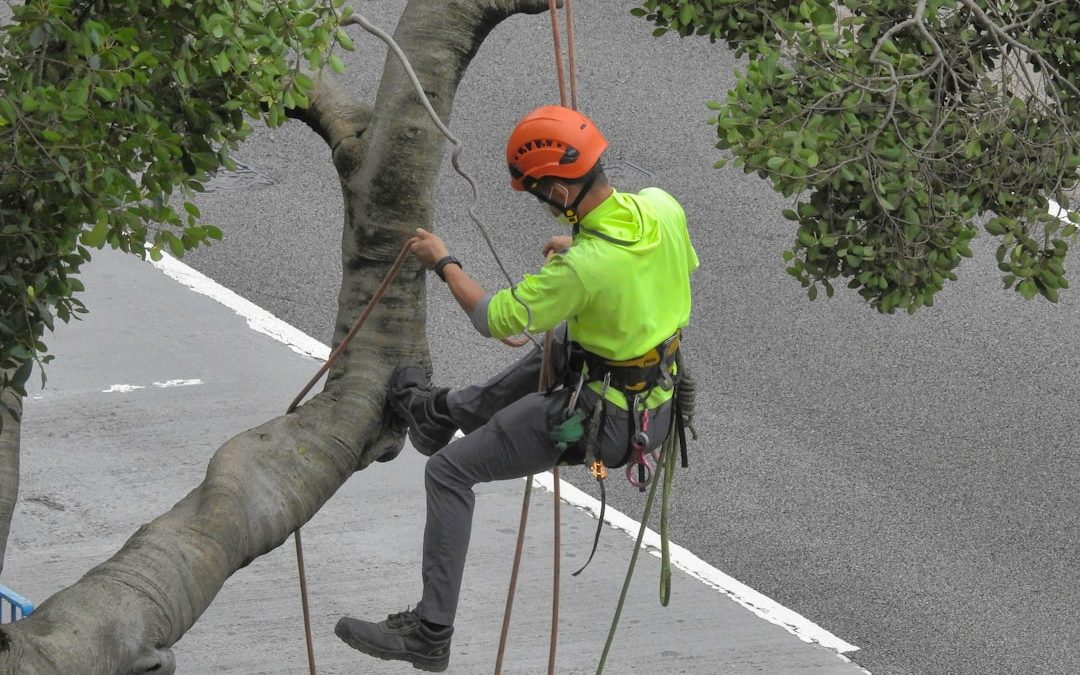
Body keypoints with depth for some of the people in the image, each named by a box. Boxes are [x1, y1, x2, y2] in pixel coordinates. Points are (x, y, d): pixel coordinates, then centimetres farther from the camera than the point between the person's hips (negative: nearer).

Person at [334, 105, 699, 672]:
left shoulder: (581, 268, -31)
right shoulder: (662, 208, -10)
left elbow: (495, 319, -16)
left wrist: (442, 262, 1)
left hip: (599, 423, -8)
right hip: (658, 405, 8)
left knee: (449, 473, 3)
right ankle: (445, 409, 56)